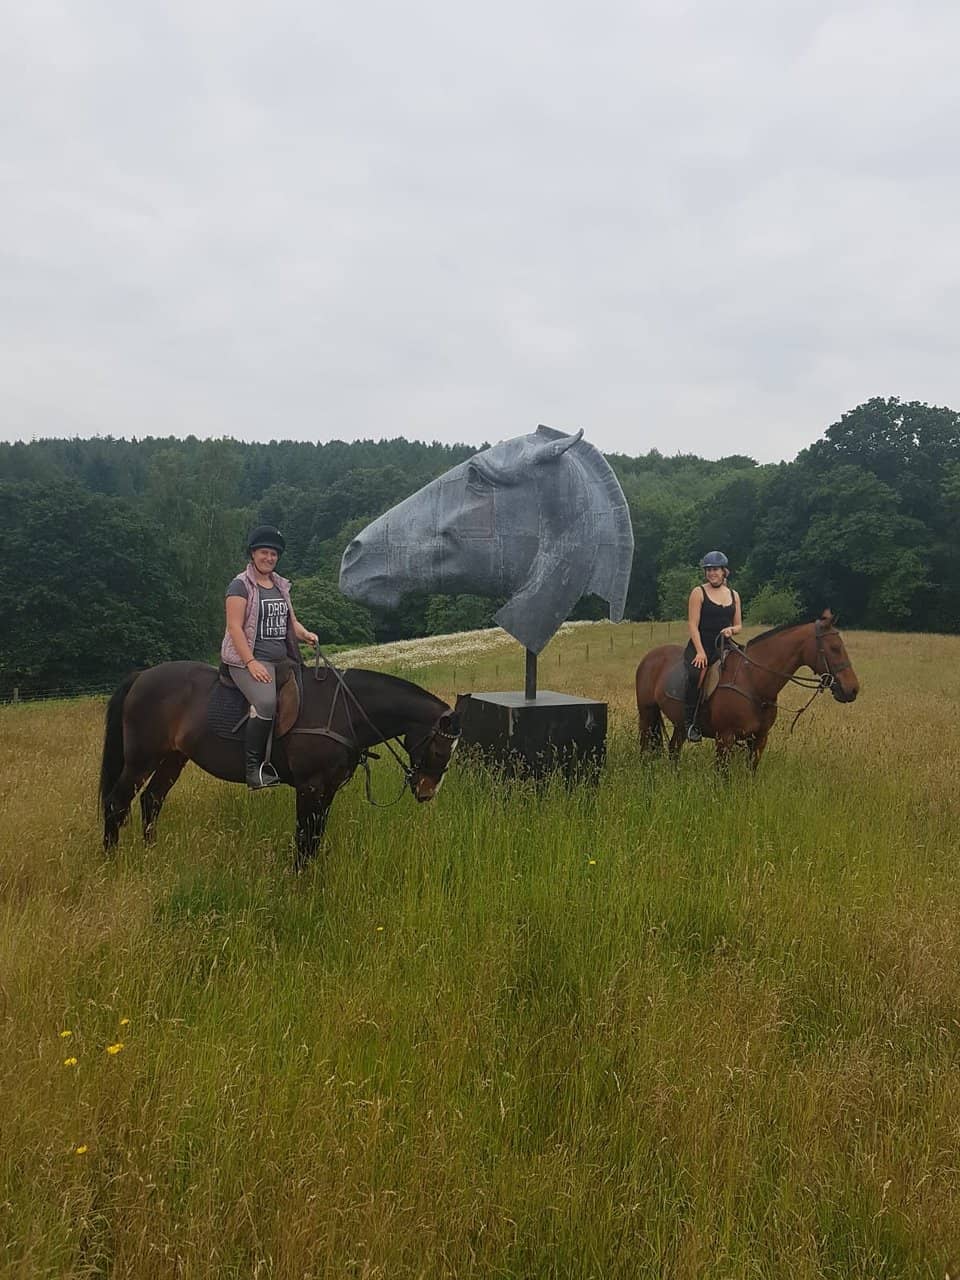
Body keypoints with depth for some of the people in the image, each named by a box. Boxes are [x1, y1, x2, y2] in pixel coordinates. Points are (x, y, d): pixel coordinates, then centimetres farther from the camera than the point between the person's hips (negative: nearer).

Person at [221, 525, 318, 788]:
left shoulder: (281, 586, 19)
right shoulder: (241, 585, -3)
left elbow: (291, 622, 25)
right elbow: (234, 627, -11)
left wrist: (305, 634, 1)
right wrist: (251, 663, -20)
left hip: (282, 659, 8)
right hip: (249, 659, -8)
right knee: (266, 702, -31)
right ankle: (253, 767, -22)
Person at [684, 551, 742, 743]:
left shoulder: (734, 595, 15)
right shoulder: (699, 593, 2)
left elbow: (739, 625, 19)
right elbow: (693, 625, -6)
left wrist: (731, 630, -7)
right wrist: (700, 652, -16)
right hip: (700, 645, -5)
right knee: (695, 675, -32)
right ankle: (690, 722, -21)